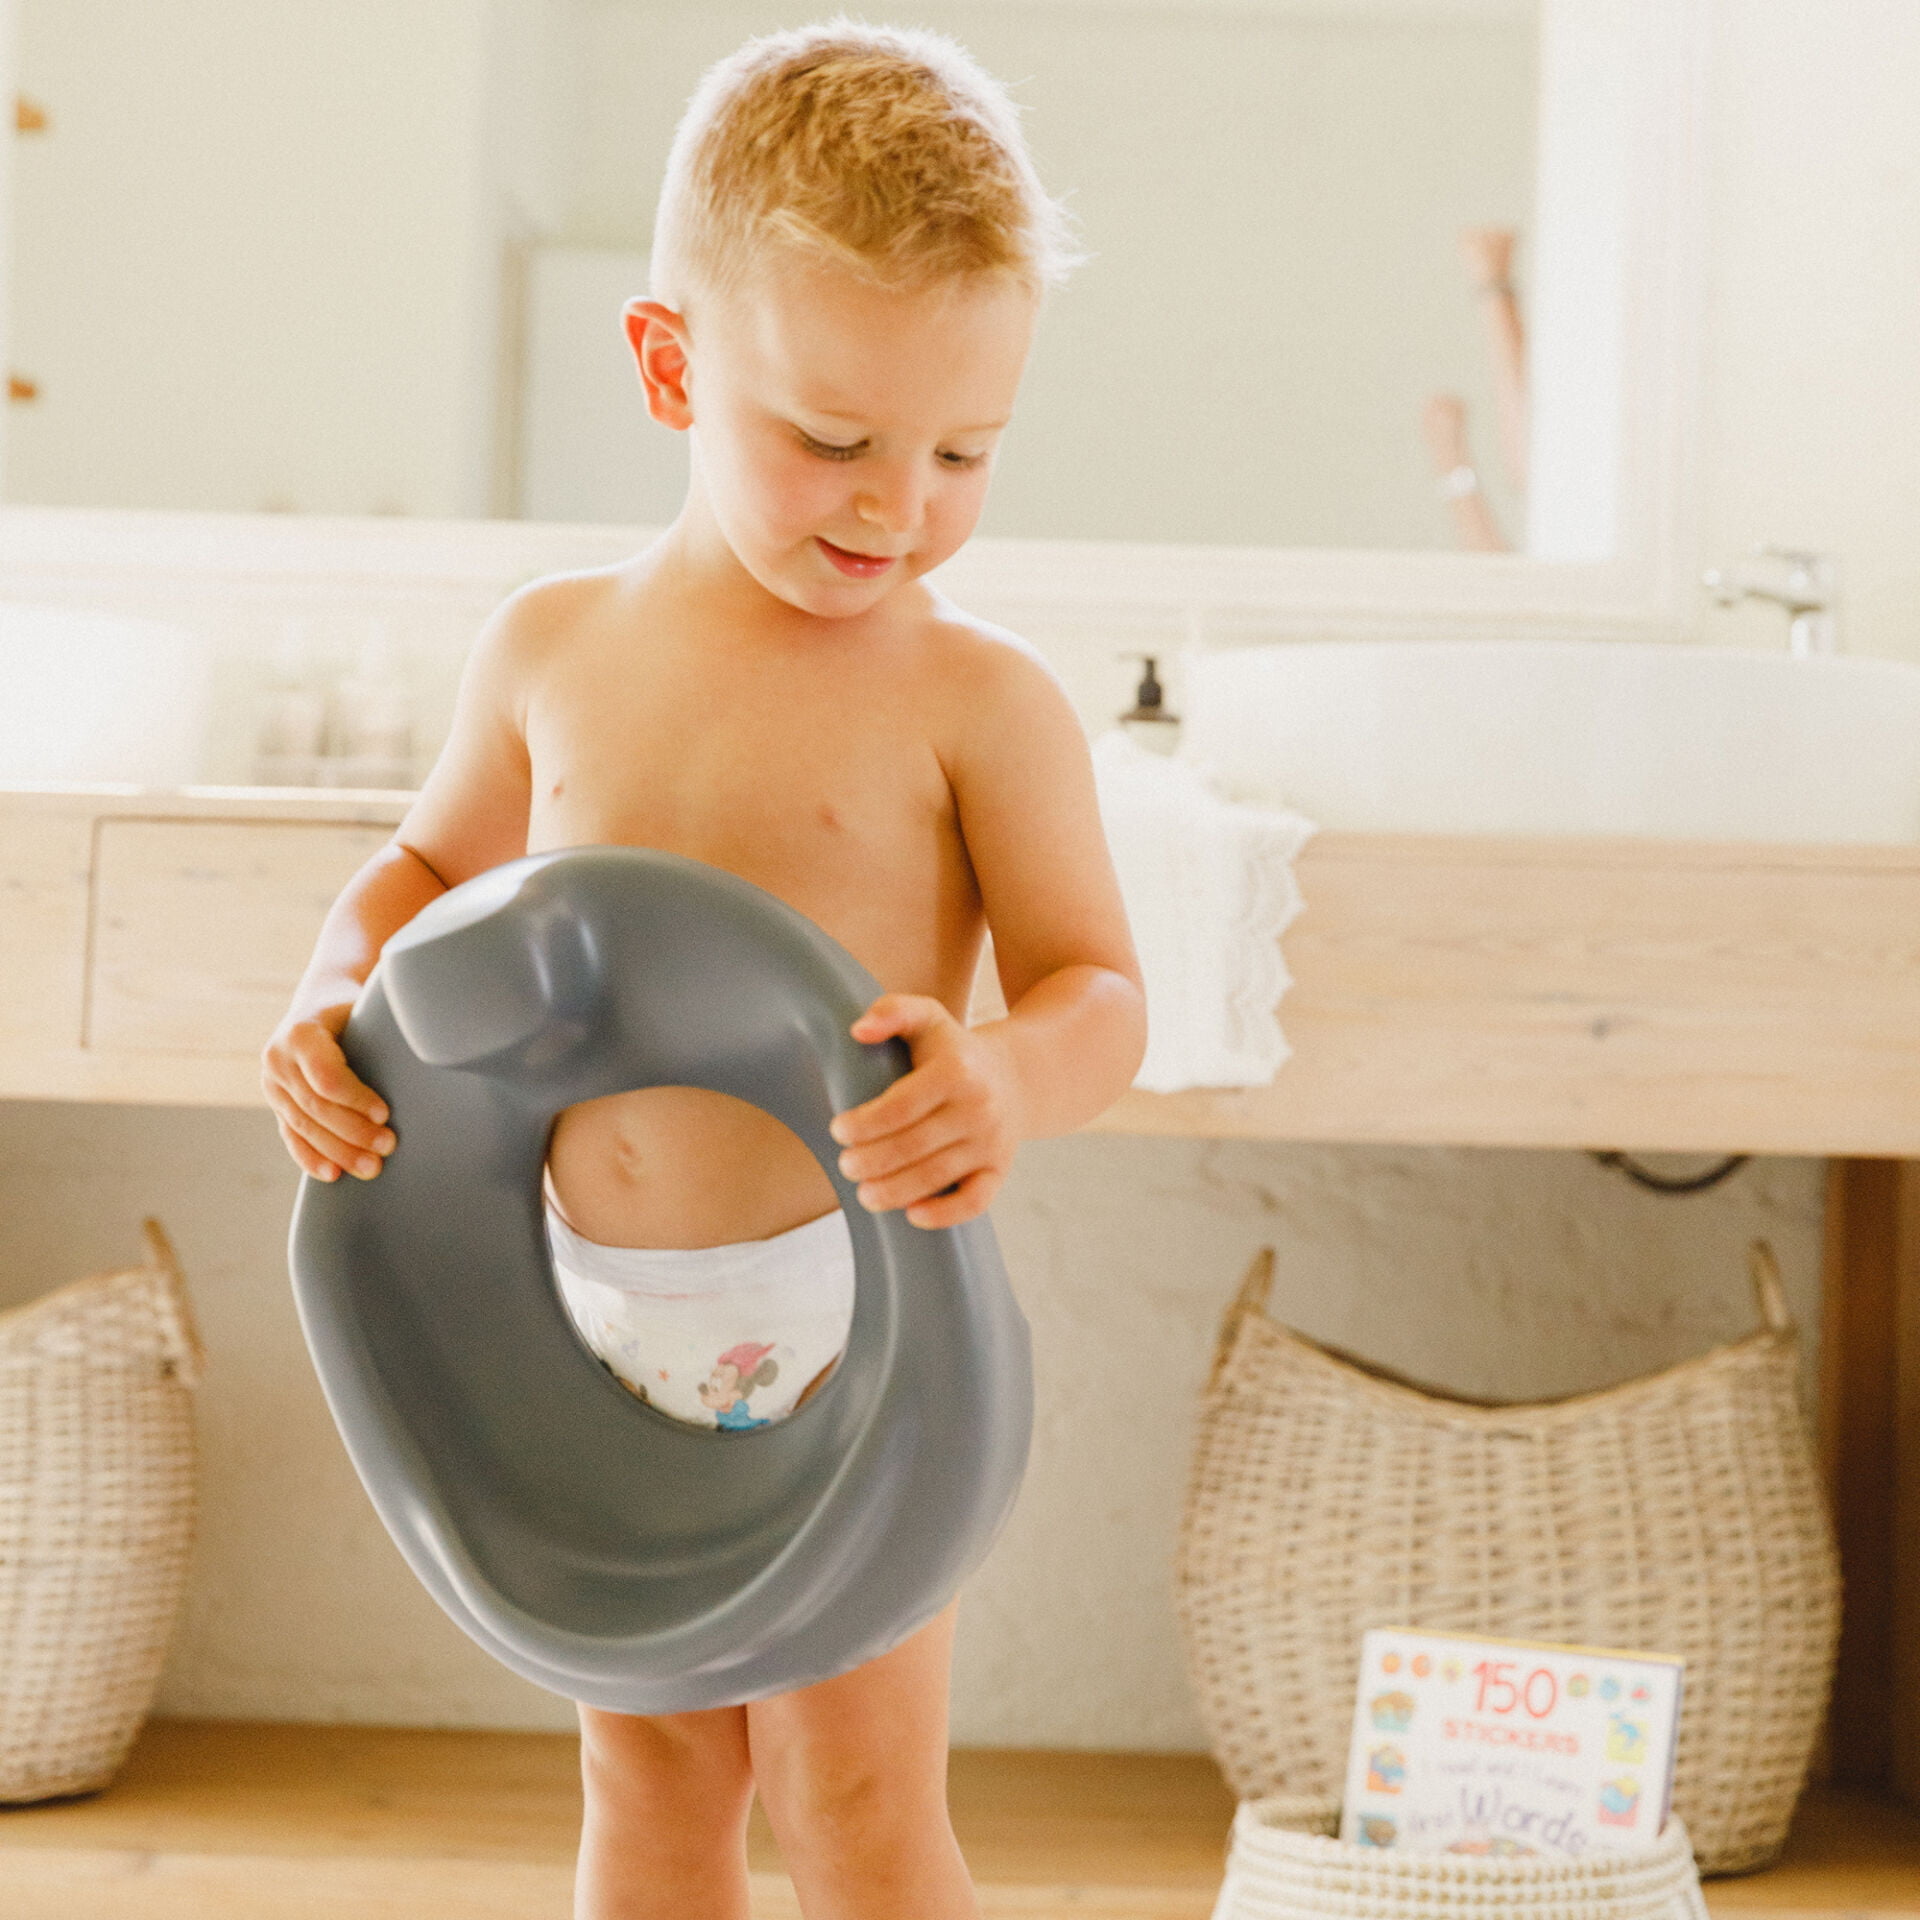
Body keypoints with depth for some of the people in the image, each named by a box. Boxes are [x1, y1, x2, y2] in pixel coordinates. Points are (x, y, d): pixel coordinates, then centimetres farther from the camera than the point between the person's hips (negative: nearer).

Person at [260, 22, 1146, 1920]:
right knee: (643, 1764, 18)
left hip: (844, 1311, -4)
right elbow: (430, 867, 17)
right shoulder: (550, 649, 1)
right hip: (591, 1302, 4)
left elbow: (1097, 988, -11)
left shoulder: (978, 701, -10)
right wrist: (339, 997, -4)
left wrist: (1011, 1083, -33)